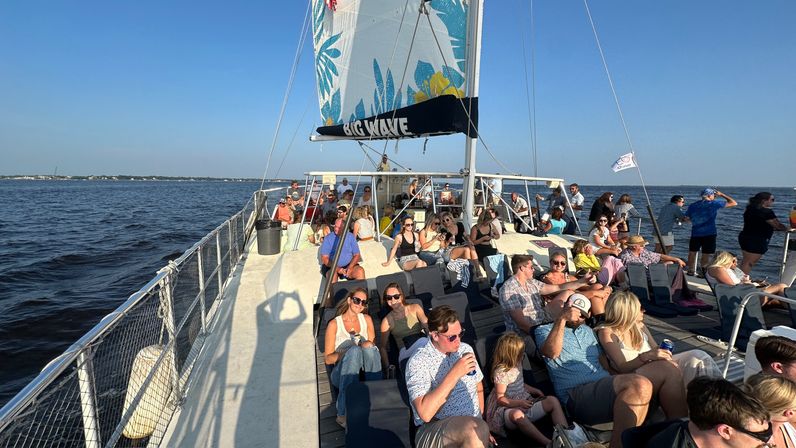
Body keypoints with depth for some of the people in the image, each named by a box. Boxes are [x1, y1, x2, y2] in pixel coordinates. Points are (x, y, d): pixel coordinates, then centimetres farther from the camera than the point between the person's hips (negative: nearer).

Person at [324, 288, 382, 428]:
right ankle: (343, 414, -39)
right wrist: (347, 352, -15)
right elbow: (327, 359, 2)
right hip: (343, 374, -2)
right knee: (354, 350, -35)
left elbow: (373, 345, 12)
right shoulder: (334, 324, 4)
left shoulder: (366, 319, 15)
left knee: (369, 348, -30)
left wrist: (368, 345, -12)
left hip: (365, 371, 2)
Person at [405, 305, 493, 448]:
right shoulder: (418, 362, -13)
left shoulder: (466, 349, 7)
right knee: (471, 429, -32)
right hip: (433, 430, -5)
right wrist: (454, 373, -25)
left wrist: (481, 425, 16)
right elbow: (425, 413, -25)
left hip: (473, 426, 5)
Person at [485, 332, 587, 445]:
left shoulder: (517, 364, 7)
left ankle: (566, 434, -26)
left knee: (552, 400, -9)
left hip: (525, 403, 8)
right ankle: (549, 443, -47)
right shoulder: (501, 372, -17)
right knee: (517, 414, -43)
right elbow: (500, 399, -15)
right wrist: (519, 403, -28)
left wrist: (533, 390, 8)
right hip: (509, 409, -8)